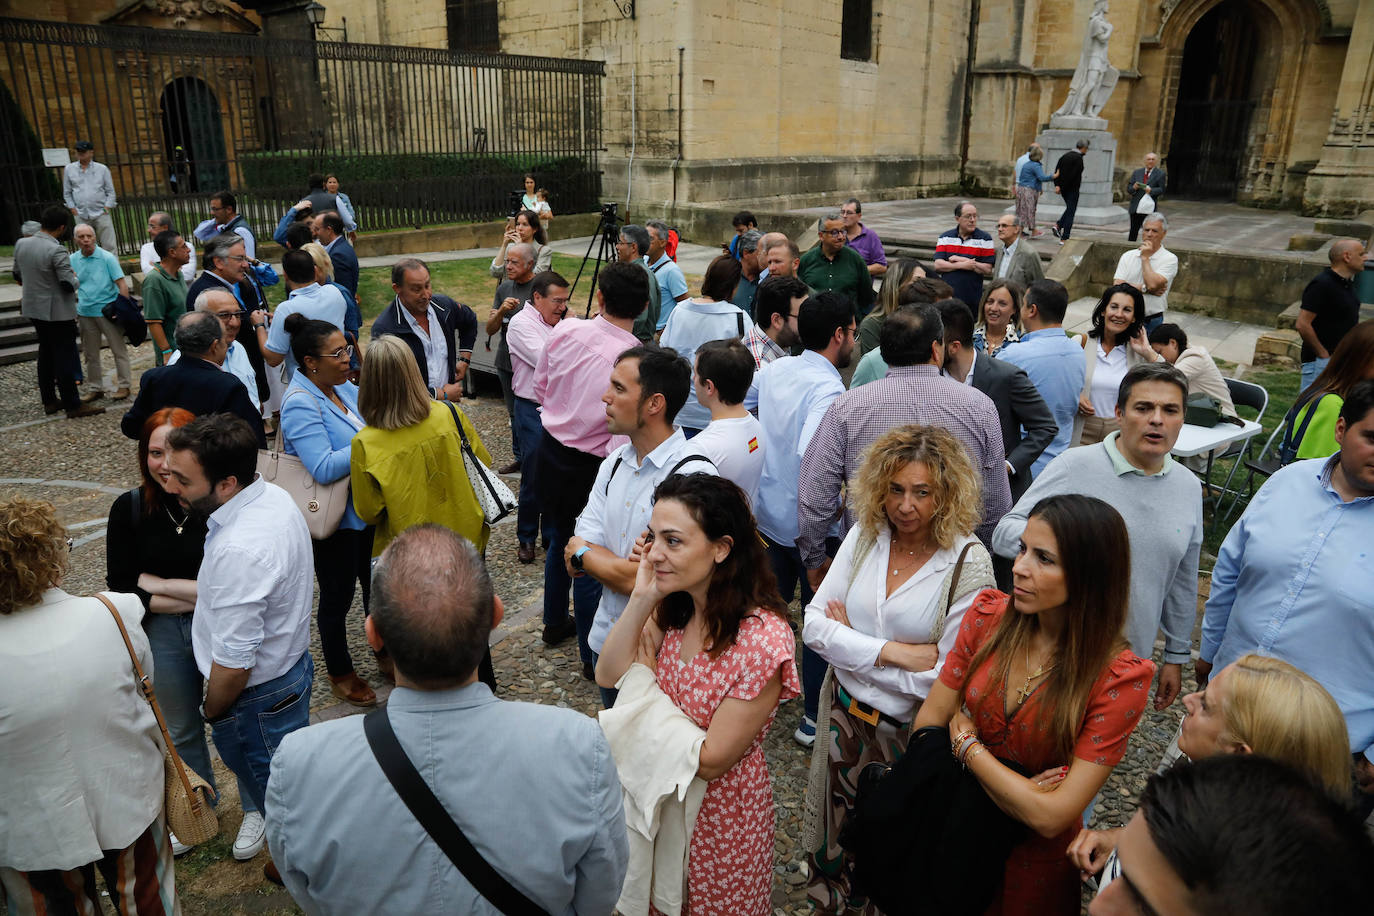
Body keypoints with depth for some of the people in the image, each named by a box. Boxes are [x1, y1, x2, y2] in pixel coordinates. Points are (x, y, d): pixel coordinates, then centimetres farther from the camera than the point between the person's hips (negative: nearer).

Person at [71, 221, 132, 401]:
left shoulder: (107, 258, -7)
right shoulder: (72, 260, 6)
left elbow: (122, 284, -9)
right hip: (85, 313, 4)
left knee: (118, 350, 2)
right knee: (91, 354, 11)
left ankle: (123, 386, 12)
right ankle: (94, 388, 20)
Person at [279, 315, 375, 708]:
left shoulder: (344, 388, 1)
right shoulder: (300, 404, -23)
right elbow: (324, 468, -32)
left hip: (367, 509, 8)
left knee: (376, 584, 22)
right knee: (338, 597, 11)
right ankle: (340, 674, 31)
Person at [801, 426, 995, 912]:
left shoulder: (969, 563, -19)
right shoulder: (864, 535, -8)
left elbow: (947, 677, -21)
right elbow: (813, 625, -9)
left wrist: (849, 641, -15)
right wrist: (891, 651, -22)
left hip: (913, 726, -3)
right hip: (846, 709, 4)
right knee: (840, 818, 24)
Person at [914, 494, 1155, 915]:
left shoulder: (1120, 678, -24)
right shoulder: (989, 615, -14)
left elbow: (1051, 816, -26)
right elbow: (928, 720, -11)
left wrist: (967, 744, -18)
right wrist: (1020, 791, -21)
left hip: (1034, 855, -3)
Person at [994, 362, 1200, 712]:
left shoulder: (1189, 488, 6)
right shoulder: (1074, 466, -11)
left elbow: (1183, 581, 14)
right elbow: (1004, 534, -13)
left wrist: (1176, 656, 17)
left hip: (1129, 658, 4)